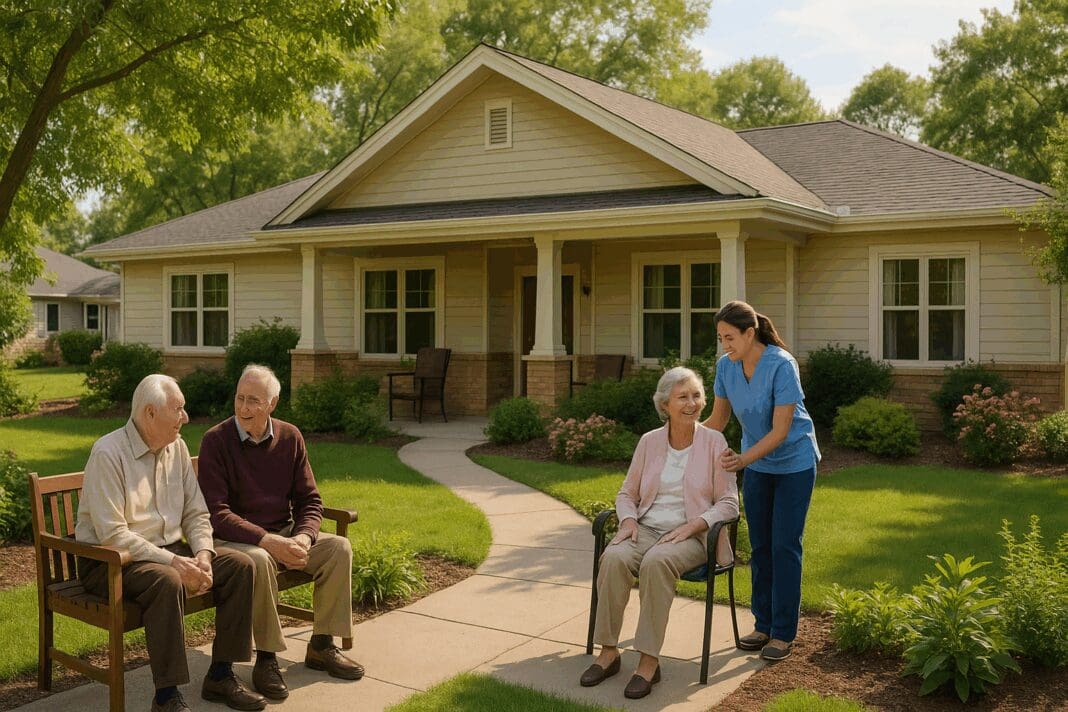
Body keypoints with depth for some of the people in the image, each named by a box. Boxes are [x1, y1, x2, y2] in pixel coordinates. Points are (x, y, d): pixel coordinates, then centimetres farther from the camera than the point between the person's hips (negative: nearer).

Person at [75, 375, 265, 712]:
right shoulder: (108, 454, -16)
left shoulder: (177, 447, 6)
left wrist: (203, 554, -11)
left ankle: (221, 675, -1)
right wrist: (173, 561, -27)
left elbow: (196, 513, 9)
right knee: (167, 581, -37)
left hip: (169, 549, 7)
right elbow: (113, 535, -23)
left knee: (240, 565, -10)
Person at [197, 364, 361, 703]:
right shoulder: (216, 440, -12)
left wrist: (303, 538, -16)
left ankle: (321, 647, 0)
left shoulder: (289, 437, 2)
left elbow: (309, 499, 5)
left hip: (284, 534, 5)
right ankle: (266, 658, -20)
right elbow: (216, 513, -18)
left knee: (339, 547, -14)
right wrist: (268, 541, -27)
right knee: (259, 561, -36)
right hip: (234, 539, -5)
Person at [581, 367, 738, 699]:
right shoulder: (649, 441, 8)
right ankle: (608, 652, -18)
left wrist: (690, 526, -16)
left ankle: (649, 660, -27)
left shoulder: (714, 442, -1)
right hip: (646, 528, 3)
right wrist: (628, 520, -7)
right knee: (614, 557, -30)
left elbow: (728, 503, -2)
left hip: (691, 535, -3)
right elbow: (627, 493, 15)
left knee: (656, 562, -36)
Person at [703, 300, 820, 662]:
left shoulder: (782, 365, -26)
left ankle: (784, 633, 6)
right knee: (760, 546, 9)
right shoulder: (725, 365, -10)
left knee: (784, 546, -3)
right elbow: (718, 419, 2)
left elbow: (780, 431, -26)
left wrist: (743, 459, -37)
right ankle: (763, 624, 20)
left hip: (793, 462, -5)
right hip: (757, 464, 6)